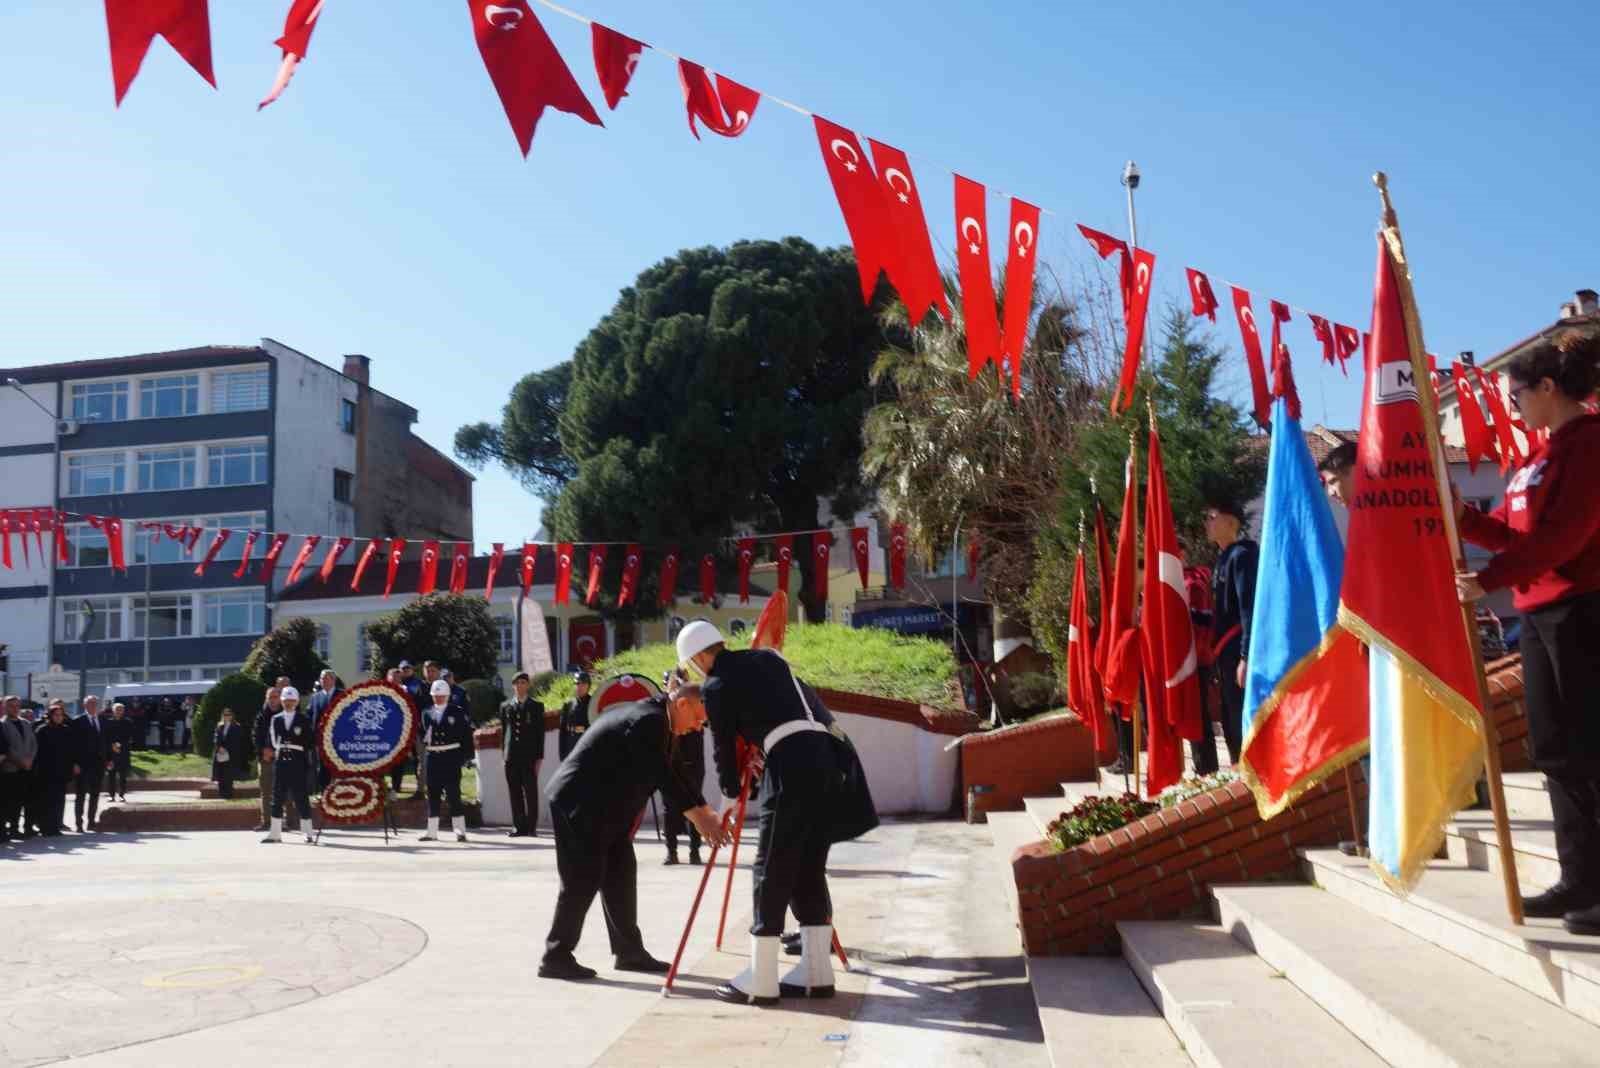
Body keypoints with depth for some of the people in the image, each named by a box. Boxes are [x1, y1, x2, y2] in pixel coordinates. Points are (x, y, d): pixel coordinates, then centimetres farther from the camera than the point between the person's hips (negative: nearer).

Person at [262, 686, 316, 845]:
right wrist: (276, 750, -4)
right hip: (280, 762, 3)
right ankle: (275, 833, 15)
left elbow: (309, 742, 1)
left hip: (297, 763, -3)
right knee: (277, 798, 7)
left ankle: (308, 833, 2)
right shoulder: (275, 719, 11)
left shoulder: (304, 720, 2)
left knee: (302, 798, -2)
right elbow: (271, 740, 11)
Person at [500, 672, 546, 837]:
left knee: (531, 792, -3)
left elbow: (540, 733, 4)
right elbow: (503, 732, 14)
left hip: (530, 756, -2)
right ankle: (519, 826, 7)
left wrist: (539, 757, -3)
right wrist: (504, 754, 6)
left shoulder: (536, 706, 7)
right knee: (515, 793, 2)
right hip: (511, 756, 2)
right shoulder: (505, 707, 13)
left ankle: (531, 827, -1)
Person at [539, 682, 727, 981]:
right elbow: (663, 777, -26)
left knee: (621, 872, 10)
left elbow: (676, 774, 11)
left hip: (606, 806, 10)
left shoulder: (661, 724, 10)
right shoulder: (648, 721, -22)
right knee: (583, 879, -7)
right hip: (578, 802, -10)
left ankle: (629, 951, 17)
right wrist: (700, 819, -23)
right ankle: (555, 957, 2)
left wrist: (708, 814, 5)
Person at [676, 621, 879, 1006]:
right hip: (825, 753, 7)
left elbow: (723, 744, 9)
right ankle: (816, 972, 15)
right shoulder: (767, 657, 22)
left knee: (772, 871, -1)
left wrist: (731, 790, 26)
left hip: (790, 763, -7)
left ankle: (760, 981, 3)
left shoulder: (716, 687, 4)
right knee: (808, 870, 13)